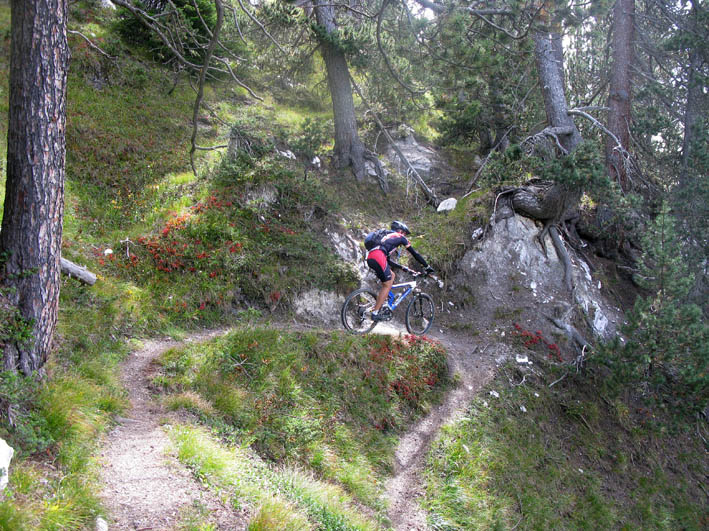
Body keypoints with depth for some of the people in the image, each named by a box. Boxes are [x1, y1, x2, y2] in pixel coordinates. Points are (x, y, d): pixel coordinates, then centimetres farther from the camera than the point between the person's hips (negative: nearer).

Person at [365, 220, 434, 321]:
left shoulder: (387, 236, 38)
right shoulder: (400, 237, 17)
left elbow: (388, 260, 38)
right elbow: (414, 253, 18)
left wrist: (402, 267, 42)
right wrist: (427, 266, 23)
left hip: (370, 257, 8)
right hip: (378, 257, -8)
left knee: (392, 276, 22)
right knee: (387, 285, 1)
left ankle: (381, 306, 16)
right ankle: (375, 312, -2)